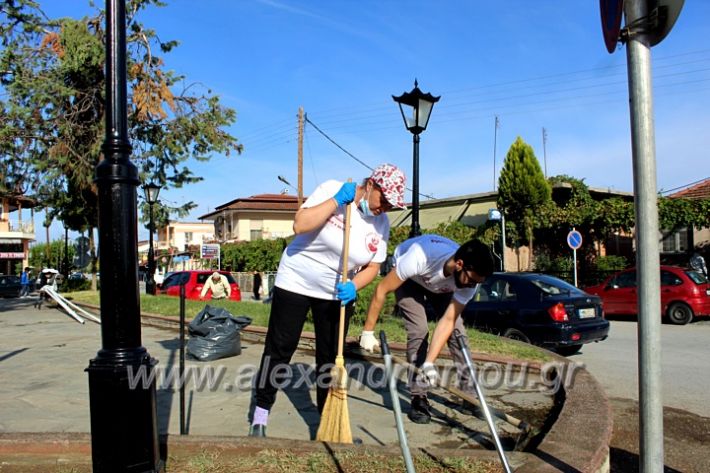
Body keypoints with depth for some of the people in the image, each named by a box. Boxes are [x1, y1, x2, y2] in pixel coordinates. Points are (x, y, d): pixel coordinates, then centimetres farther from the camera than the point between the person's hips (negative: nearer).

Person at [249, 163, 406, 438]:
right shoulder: (332, 190, -17)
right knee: (280, 348, 1)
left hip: (338, 293, 4)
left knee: (331, 357, 8)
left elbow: (372, 266, 1)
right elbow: (300, 225, -28)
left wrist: (353, 286, -18)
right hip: (296, 281, -3)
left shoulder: (381, 222, -5)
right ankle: (260, 413, 17)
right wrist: (336, 201, -30)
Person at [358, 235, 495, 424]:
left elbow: (448, 321, -29)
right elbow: (382, 289, -33)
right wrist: (368, 332, -28)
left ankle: (469, 392, 5)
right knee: (419, 331, -18)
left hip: (440, 286, 4)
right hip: (409, 278, -3)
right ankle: (419, 398, -8)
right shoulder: (420, 257, -45)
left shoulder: (469, 279, -31)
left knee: (457, 331, -8)